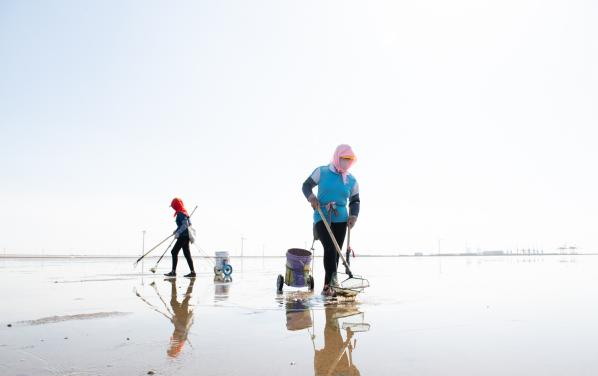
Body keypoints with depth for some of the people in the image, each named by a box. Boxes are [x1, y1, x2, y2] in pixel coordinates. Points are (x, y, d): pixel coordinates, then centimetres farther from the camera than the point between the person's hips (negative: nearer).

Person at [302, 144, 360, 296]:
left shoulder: (352, 181, 7)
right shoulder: (321, 172, -1)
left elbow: (355, 201, 15)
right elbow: (306, 185, 5)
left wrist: (353, 216, -4)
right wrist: (311, 197, -16)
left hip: (340, 219, 4)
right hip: (321, 217, -4)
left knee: (336, 252, 3)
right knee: (330, 248, -21)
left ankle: (328, 286, 14)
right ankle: (333, 281, -22)